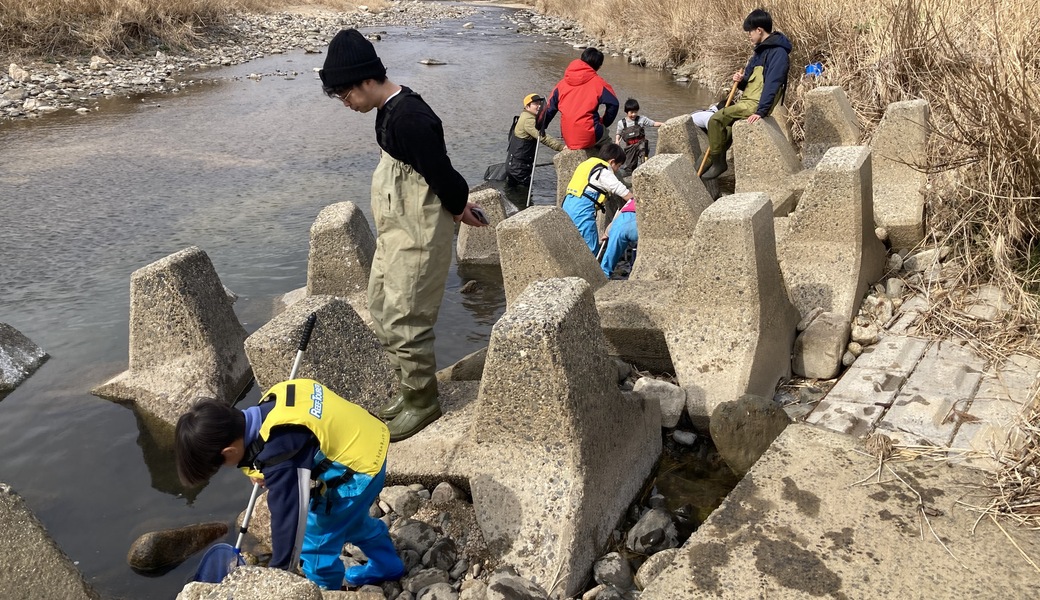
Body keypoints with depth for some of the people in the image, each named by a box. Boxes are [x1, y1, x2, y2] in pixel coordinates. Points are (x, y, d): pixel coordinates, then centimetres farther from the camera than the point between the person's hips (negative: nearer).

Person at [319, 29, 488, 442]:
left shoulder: (408, 118, -24)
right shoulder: (390, 111, 9)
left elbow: (441, 171, -22)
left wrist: (459, 208, -4)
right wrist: (460, 204, 12)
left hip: (418, 237, -11)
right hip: (395, 232, 11)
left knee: (404, 322, -1)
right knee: (381, 311, 17)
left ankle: (423, 402, 18)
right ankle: (411, 391, 32)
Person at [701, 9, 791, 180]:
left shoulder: (777, 52, -13)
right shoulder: (761, 50, 18)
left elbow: (771, 85, -22)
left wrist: (761, 111, -29)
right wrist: (741, 81, -1)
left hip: (756, 104, -10)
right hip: (748, 101, 11)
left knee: (716, 120, -18)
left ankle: (718, 163, -8)